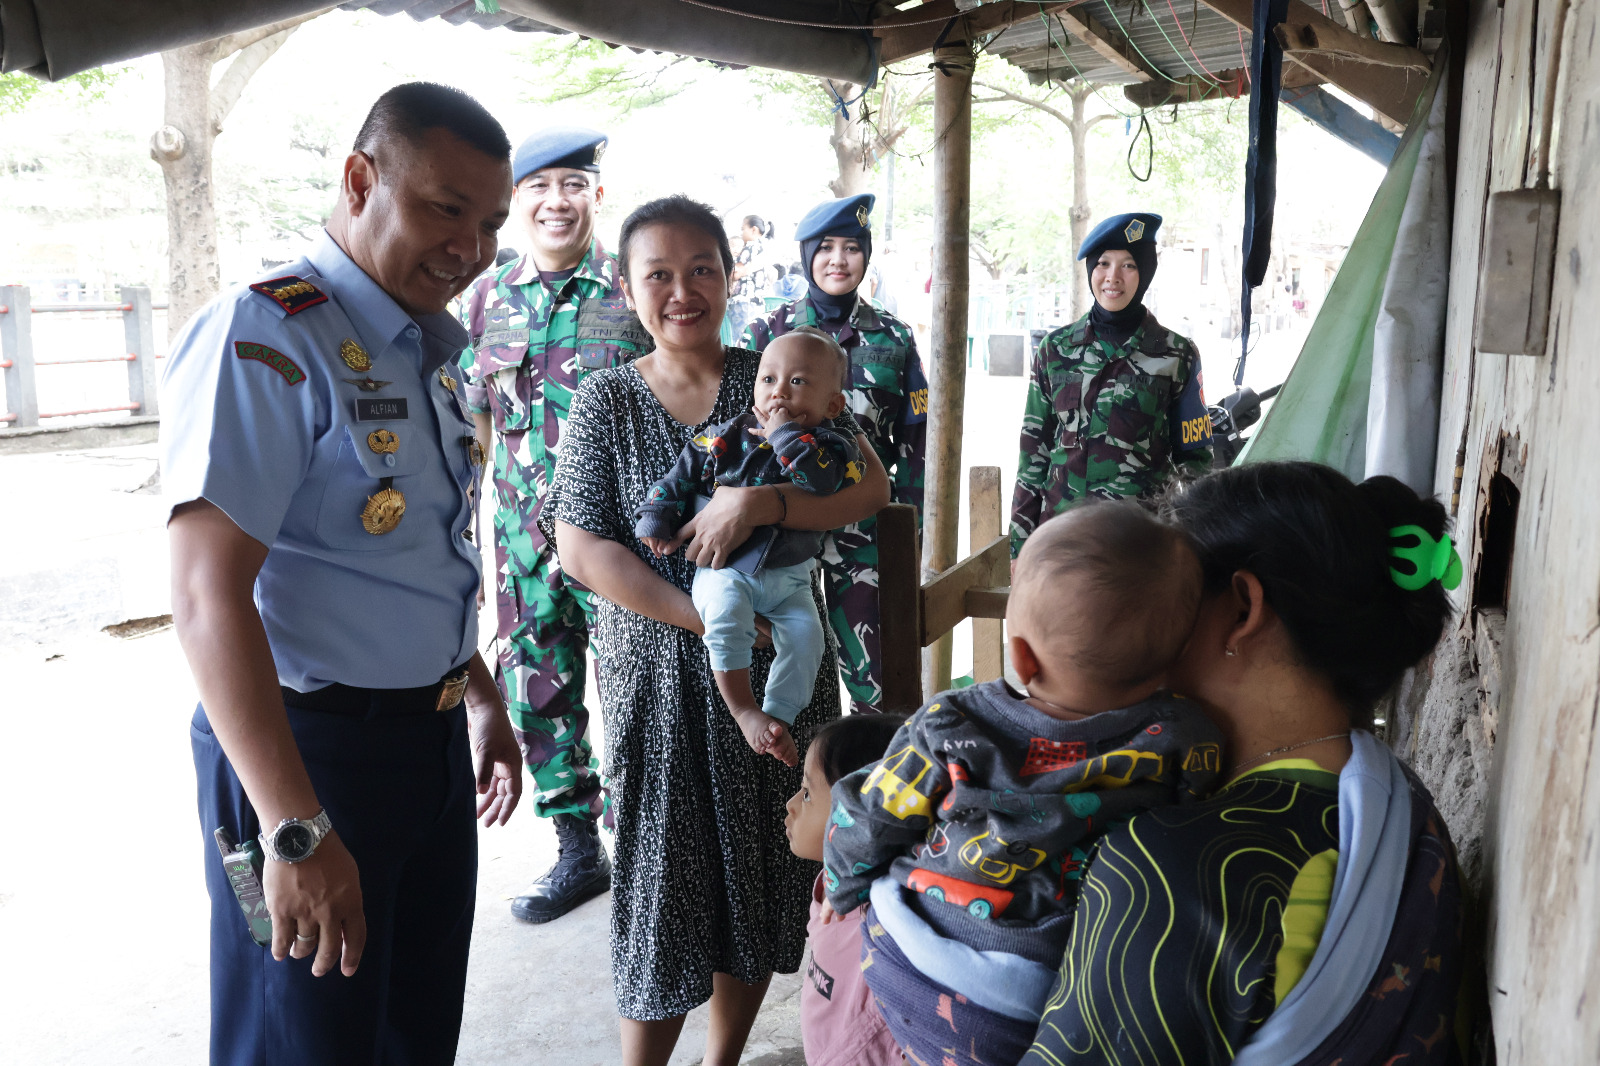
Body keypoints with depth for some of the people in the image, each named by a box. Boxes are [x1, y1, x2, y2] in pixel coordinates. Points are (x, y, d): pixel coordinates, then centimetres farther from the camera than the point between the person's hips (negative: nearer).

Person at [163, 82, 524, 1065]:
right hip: (311, 750, -8)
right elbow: (209, 597, -24)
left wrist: (482, 703, 23)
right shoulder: (265, 339, -17)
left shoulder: (424, 354, 12)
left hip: (433, 745, 9)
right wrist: (297, 830, -27)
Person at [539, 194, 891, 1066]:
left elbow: (870, 487, -6)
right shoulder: (606, 403, 0)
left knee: (762, 869, 12)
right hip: (661, 674, -2)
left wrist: (760, 502, -23)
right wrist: (708, 618, -18)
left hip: (781, 668, 2)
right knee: (664, 871, 6)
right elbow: (581, 546, -9)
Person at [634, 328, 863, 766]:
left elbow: (821, 479, -25)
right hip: (724, 570, -1)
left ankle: (777, 717, -10)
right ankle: (745, 712, -20)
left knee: (806, 632, -19)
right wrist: (656, 519, -1)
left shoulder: (829, 446, -2)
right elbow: (681, 474, 7)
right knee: (726, 618, -28)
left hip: (789, 577, 1)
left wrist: (785, 432, -20)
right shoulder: (726, 437, 2)